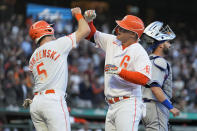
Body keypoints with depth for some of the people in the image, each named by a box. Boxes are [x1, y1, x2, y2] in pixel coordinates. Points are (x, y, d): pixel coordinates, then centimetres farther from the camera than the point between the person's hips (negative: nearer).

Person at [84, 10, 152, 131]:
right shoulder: (112, 42, 12)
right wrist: (88, 20, 4)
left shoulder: (139, 52, -10)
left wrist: (120, 71, -23)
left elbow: (144, 79, -22)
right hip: (112, 106, 8)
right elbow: (91, 35, 24)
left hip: (128, 104, -8)